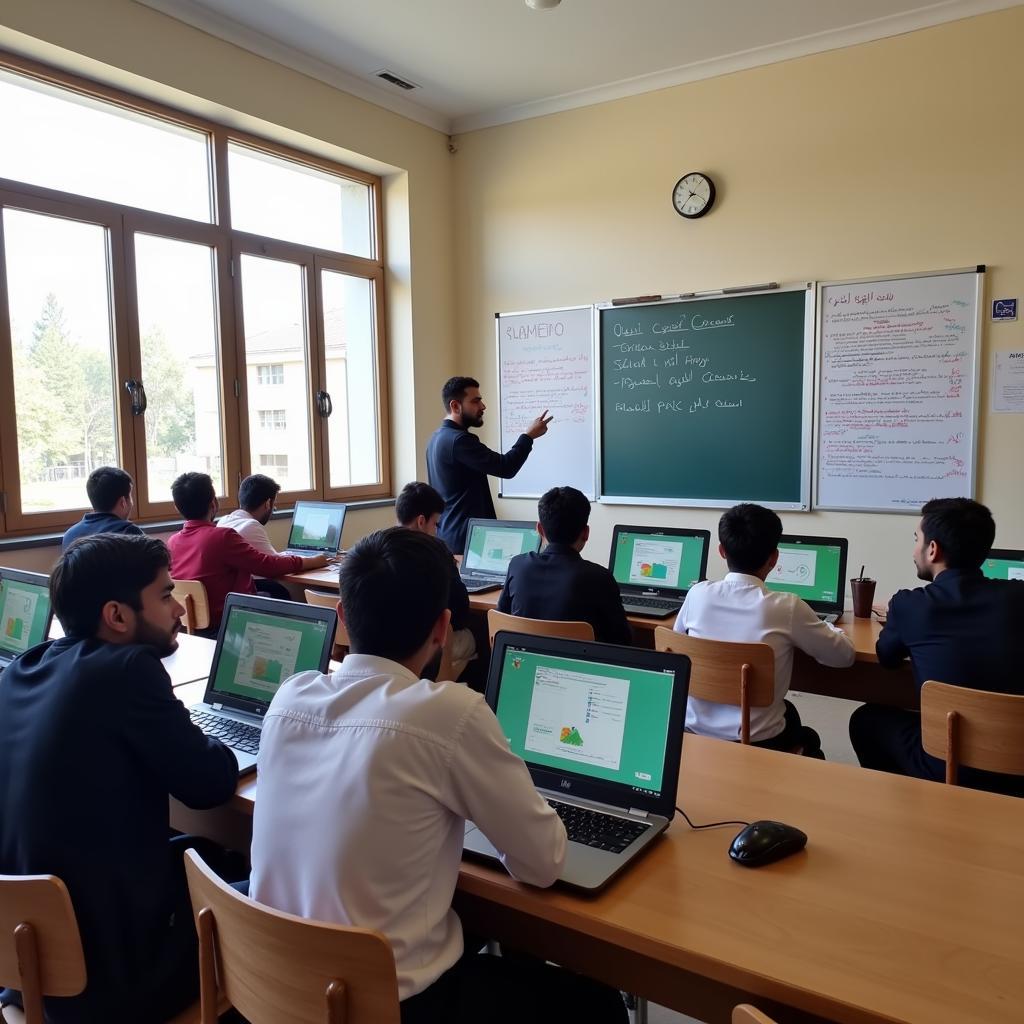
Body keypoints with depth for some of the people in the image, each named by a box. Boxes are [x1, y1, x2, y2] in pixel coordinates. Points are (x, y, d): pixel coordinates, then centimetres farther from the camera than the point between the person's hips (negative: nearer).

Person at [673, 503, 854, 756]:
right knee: (808, 739, 34)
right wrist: (826, 629, 19)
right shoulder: (787, 607, -15)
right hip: (755, 744, -3)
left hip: (694, 732, 3)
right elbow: (844, 656, -1)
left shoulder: (698, 594, -7)